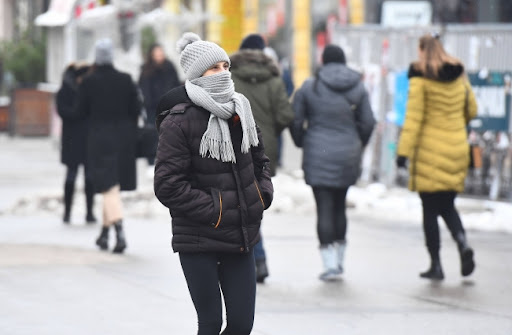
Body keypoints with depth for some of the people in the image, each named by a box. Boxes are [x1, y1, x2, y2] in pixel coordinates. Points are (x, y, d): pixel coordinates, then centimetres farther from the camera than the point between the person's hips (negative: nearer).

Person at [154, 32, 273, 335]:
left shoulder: (240, 111, 8)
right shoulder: (179, 122, -13)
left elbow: (260, 161, 22)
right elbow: (168, 185, -16)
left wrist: (263, 195, 4)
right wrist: (214, 210, -17)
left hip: (241, 238, 6)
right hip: (198, 242, -6)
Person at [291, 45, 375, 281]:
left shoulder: (309, 87, -3)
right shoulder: (358, 88, 4)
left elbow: (295, 121, -1)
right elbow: (368, 122, 3)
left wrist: (302, 143, 17)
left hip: (318, 155, -3)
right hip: (347, 156, 3)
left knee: (324, 208, -3)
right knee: (339, 205, 16)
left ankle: (330, 263, -10)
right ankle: (338, 259, 21)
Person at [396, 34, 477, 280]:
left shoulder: (420, 79, -8)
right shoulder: (459, 76, 7)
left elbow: (413, 118, -13)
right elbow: (471, 110, 15)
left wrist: (403, 151, -14)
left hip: (430, 151, -5)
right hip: (457, 150, 5)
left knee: (430, 209, 2)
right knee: (447, 205, 15)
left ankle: (436, 265, 2)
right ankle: (463, 243, -12)